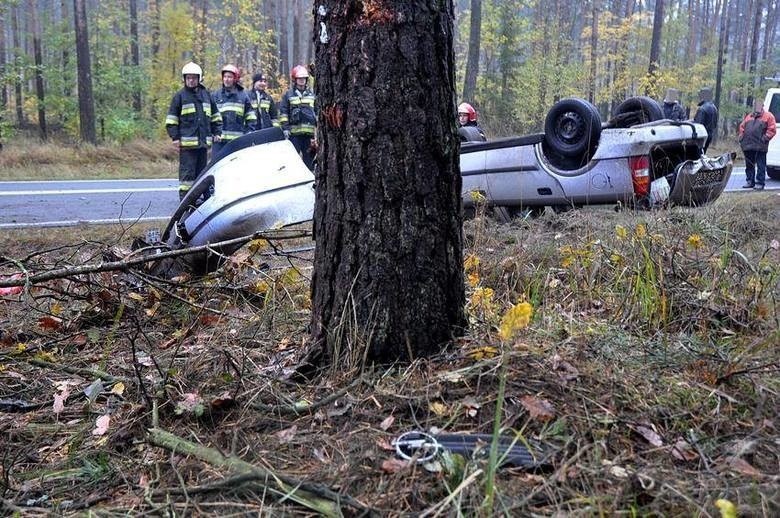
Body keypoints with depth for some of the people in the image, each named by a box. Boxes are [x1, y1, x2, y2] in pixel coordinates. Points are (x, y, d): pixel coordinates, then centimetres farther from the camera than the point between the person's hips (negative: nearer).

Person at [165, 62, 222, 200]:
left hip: (203, 141, 5)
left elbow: (215, 116, 21)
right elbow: (171, 119, 0)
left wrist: (217, 132, 12)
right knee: (187, 171, -6)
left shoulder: (206, 94, 14)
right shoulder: (179, 96, 1)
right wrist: (175, 137, -7)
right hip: (187, 142, -5)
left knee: (201, 170, 11)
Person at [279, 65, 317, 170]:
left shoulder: (312, 95, 17)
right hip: (294, 133, -3)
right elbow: (282, 112, 3)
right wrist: (285, 128, -7)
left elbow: (318, 113, 18)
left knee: (309, 159, 6)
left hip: (309, 133, 3)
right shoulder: (288, 95, 8)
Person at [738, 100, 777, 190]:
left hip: (760, 147, -5)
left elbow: (772, 129, -5)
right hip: (747, 146, 5)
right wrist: (741, 137, 10)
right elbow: (742, 127, 24)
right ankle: (750, 181, 20)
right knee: (749, 165, 11)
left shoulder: (768, 116, 2)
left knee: (761, 166, -2)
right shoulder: (748, 116, 18)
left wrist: (765, 138, -12)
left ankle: (760, 183, 0)